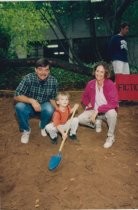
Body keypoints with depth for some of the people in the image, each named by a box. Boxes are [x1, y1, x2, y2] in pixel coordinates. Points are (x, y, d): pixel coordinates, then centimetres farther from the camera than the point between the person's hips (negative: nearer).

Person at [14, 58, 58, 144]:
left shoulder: (53, 81, -16)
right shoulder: (28, 78, -23)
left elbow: (52, 99, -6)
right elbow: (16, 96, -24)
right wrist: (32, 101, -40)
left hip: (44, 107, 1)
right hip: (29, 106, -1)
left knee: (49, 109, -33)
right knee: (19, 106, -32)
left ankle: (43, 126, 3)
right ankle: (26, 130, -4)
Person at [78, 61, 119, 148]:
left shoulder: (110, 84, -22)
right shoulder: (90, 84, -9)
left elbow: (113, 103, -30)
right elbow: (85, 97, 10)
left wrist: (98, 110, -34)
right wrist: (88, 104, -11)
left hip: (107, 111, -4)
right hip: (94, 110, 4)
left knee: (112, 113, -38)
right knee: (80, 119, -17)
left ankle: (111, 137, -11)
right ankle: (97, 122, 16)